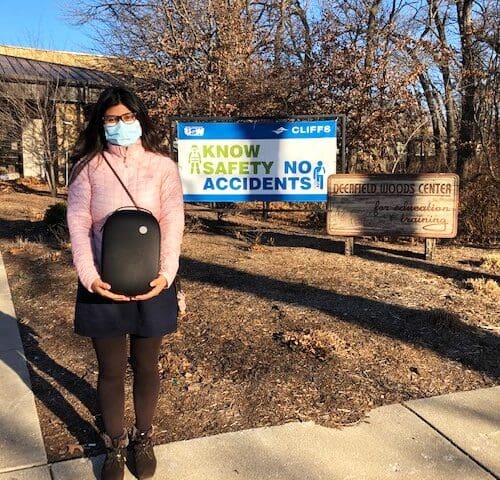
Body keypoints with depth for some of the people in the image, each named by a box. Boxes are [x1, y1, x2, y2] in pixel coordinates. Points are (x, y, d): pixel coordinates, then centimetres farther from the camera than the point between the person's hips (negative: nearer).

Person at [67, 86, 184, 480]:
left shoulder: (162, 166, 2)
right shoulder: (88, 167, 3)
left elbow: (173, 222, -4)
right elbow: (78, 224, -3)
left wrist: (166, 274, -17)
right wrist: (90, 277, -16)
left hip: (151, 282, 0)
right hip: (102, 284, 0)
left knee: (146, 366, 14)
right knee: (110, 371, 10)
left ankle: (144, 439, 35)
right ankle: (116, 446, 30)